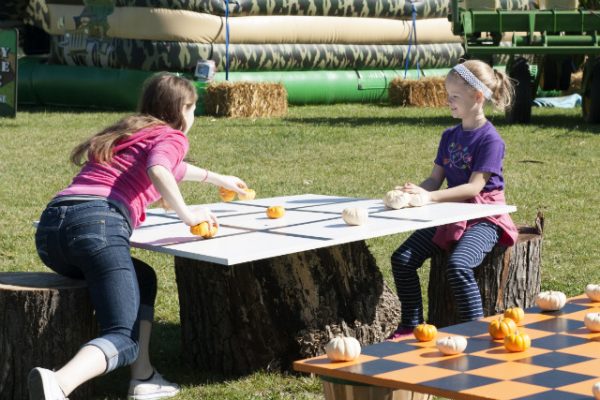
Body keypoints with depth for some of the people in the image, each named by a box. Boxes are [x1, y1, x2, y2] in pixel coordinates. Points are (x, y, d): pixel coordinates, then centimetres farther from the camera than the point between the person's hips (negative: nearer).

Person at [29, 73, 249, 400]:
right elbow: (158, 171, -14)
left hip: (49, 226, 8)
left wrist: (216, 178, 71)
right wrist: (187, 215, -1)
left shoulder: (126, 132, 35)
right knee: (124, 338, -7)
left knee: (142, 279, 29)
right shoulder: (171, 137, 12)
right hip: (99, 222, -8)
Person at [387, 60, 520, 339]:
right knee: (402, 259, -6)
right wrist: (415, 191, -13)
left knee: (458, 265, -33)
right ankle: (411, 326, 6)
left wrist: (430, 197, -29)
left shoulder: (490, 139, -12)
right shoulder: (450, 136, 12)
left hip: (484, 218, -8)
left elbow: (475, 187, -20)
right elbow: (436, 179, 9)